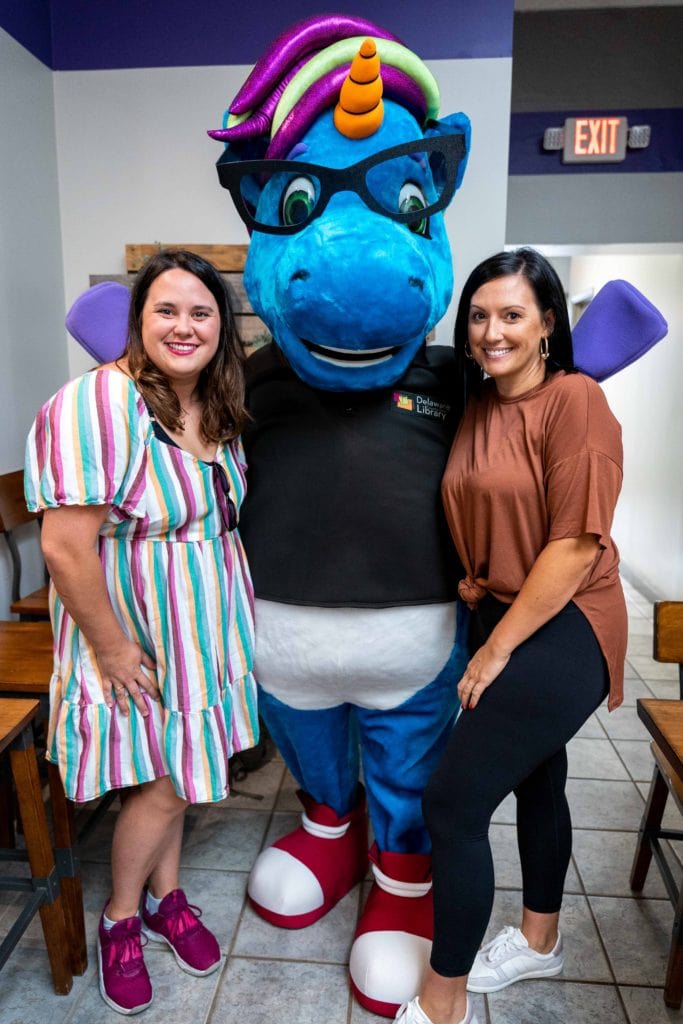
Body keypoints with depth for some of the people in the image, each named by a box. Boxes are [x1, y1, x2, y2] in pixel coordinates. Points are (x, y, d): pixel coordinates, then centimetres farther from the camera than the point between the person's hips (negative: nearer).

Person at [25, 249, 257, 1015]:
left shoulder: (219, 408, 1)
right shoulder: (98, 404, -24)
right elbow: (65, 548, -26)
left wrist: (229, 619, 7)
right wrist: (112, 648, -18)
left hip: (203, 628, 7)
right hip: (138, 636, -6)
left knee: (176, 771, 21)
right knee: (161, 788, 8)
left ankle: (166, 896, 46)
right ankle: (120, 917, 37)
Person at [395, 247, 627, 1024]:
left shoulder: (574, 400, -16)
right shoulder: (477, 408, 7)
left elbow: (577, 544, -20)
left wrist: (495, 651, -15)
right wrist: (473, 579, 0)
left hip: (562, 631, -7)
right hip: (502, 617, 8)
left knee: (451, 801, -6)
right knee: (536, 781, 22)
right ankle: (538, 940, 45)